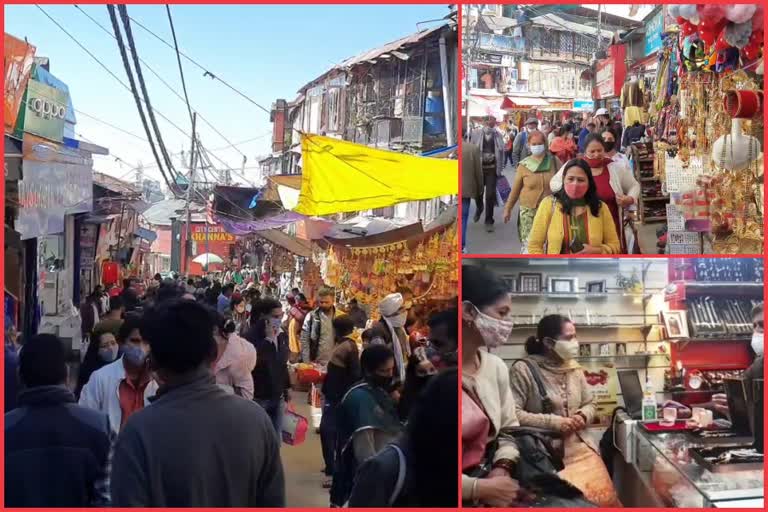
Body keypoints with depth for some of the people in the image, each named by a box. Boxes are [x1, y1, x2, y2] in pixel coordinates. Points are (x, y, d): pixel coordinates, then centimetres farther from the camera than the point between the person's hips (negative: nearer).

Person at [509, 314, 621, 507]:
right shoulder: (523, 369, -11)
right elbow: (511, 414, -18)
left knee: (604, 496, -7)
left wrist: (583, 417, -2)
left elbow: (590, 404, 21)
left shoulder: (574, 368, 10)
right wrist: (553, 422, -18)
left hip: (580, 448, 6)